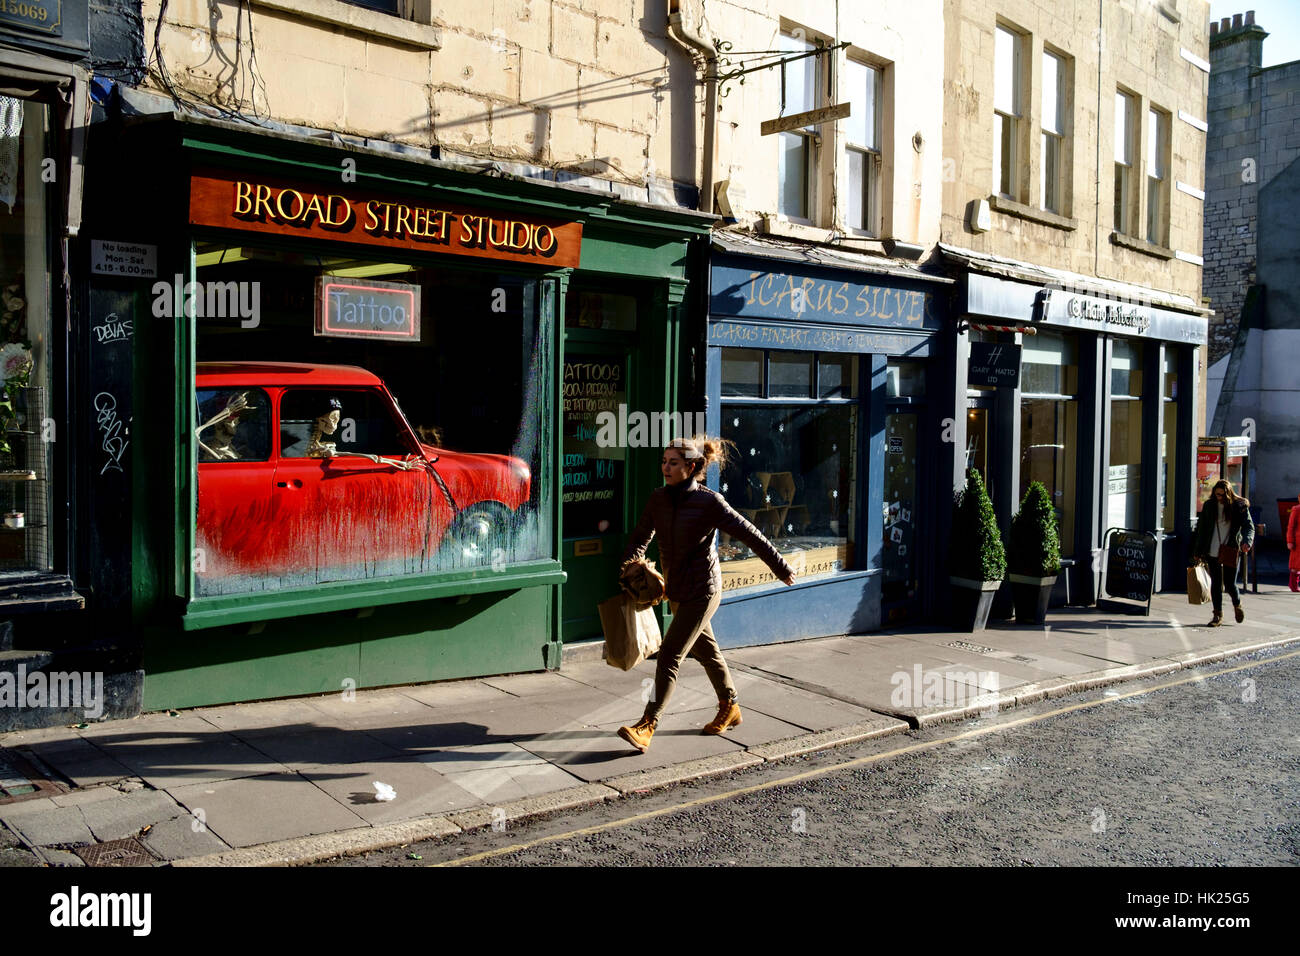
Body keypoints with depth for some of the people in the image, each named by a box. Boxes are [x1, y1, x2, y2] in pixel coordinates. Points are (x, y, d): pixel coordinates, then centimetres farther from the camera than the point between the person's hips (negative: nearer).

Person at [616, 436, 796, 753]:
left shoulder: (709, 502, -17)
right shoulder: (658, 498, 0)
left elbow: (750, 534, -10)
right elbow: (641, 536, 7)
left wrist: (781, 568, -3)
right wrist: (629, 565, -14)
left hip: (702, 592, -7)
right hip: (676, 592, 7)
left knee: (669, 656, -12)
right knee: (706, 650, 22)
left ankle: (647, 726, -9)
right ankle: (729, 708, 41)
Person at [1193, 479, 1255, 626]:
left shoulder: (1239, 506, -2)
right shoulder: (1209, 506, 5)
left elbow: (1249, 526, -8)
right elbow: (1201, 528, 10)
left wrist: (1247, 541, -28)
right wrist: (1198, 551, 7)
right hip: (1212, 552, 2)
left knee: (1230, 583, 0)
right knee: (1215, 583, 3)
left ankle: (1237, 605, 31)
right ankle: (1218, 615, 13)